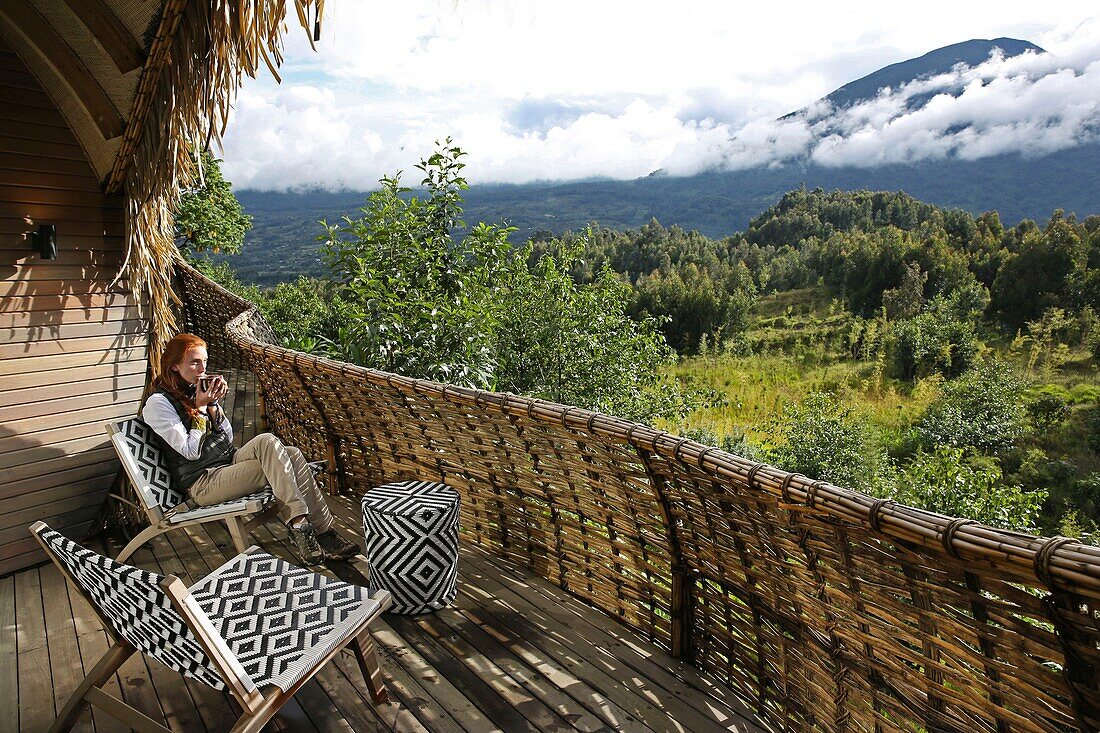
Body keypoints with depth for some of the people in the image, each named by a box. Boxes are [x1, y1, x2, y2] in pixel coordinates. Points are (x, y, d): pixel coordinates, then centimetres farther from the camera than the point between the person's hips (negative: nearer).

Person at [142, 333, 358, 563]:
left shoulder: (197, 391, 16)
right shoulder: (158, 403, -5)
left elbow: (228, 438, 12)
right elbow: (190, 451, -12)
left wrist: (213, 405, -2)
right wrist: (200, 406, -9)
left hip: (228, 461, 7)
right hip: (203, 483, -7)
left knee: (292, 455, -19)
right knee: (266, 442, -30)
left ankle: (322, 531, -24)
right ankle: (299, 524, -32)